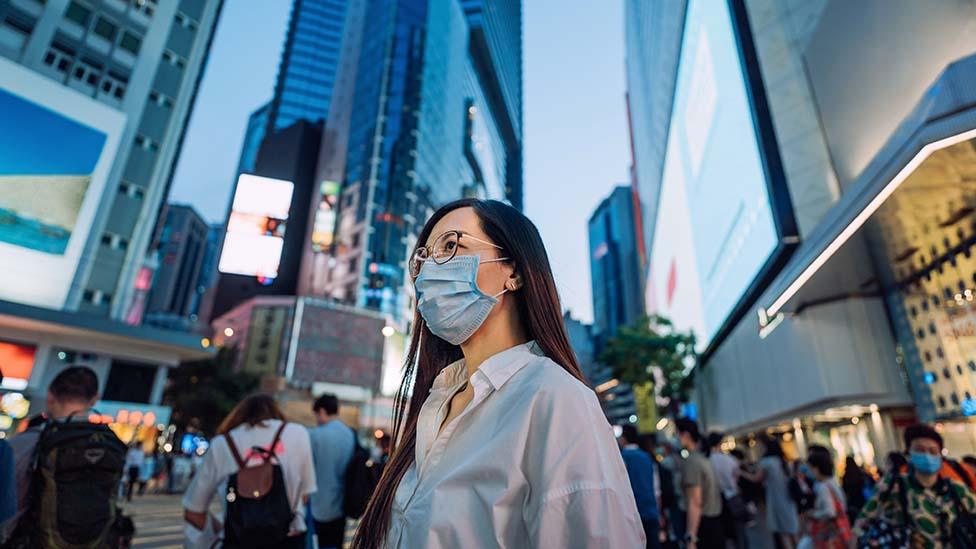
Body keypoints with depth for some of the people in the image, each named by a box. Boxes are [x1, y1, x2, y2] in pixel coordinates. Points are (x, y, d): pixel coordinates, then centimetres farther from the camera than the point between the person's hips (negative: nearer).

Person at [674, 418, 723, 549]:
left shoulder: (690, 461, -15)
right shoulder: (704, 459, 12)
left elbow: (695, 502, -20)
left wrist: (690, 538, -20)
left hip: (701, 524, -9)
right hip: (716, 522, 9)